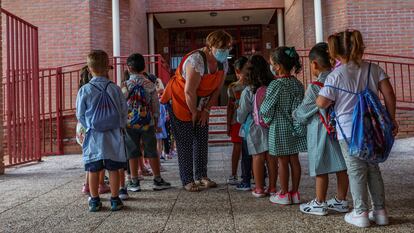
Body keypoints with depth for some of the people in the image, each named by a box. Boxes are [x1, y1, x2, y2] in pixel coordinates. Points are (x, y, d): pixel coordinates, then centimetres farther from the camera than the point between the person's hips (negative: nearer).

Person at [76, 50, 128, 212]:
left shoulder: (85, 90, -5)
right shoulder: (115, 89, -3)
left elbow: (80, 115, 2)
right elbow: (123, 111, 2)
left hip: (93, 137, 0)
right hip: (113, 136, 1)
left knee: (93, 170, 9)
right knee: (113, 169, 7)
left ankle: (94, 201, 16)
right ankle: (115, 200, 14)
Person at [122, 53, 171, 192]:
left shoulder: (125, 85, -6)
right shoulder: (150, 85, -2)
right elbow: (156, 106, 2)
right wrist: (156, 123, 12)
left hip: (130, 124, -1)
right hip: (148, 123, 1)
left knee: (132, 152, 8)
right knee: (152, 151, 9)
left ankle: (134, 182, 13)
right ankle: (158, 180, 14)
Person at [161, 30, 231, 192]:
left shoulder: (223, 63, -4)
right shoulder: (196, 60, -29)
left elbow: (217, 89, 1)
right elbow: (189, 91, -28)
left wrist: (206, 110, -4)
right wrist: (194, 112, -17)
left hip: (200, 107, 7)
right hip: (181, 104, -7)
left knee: (202, 141, 8)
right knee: (185, 144, -4)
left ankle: (201, 176, 19)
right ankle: (187, 180, 4)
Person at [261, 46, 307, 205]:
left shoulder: (276, 85, -17)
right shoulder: (297, 84, 3)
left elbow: (266, 108, -13)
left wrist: (265, 118, 6)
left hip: (279, 128, -6)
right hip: (294, 127, 6)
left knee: (282, 161, 3)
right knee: (294, 160, 11)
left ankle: (284, 194, 13)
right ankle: (295, 192, 20)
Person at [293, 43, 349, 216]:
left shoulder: (315, 87, -15)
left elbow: (303, 112, -7)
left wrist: (295, 114, 14)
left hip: (320, 131, -6)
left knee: (321, 169, 4)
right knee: (341, 167, 13)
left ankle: (319, 204, 16)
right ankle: (341, 201, 25)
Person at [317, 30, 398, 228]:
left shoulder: (335, 76, -11)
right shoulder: (373, 69, 0)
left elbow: (321, 103, -7)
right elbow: (389, 95, 0)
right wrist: (391, 120, 10)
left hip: (348, 131, -4)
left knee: (356, 171, 7)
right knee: (373, 169, 16)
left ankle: (361, 213, 15)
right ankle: (380, 211, 24)